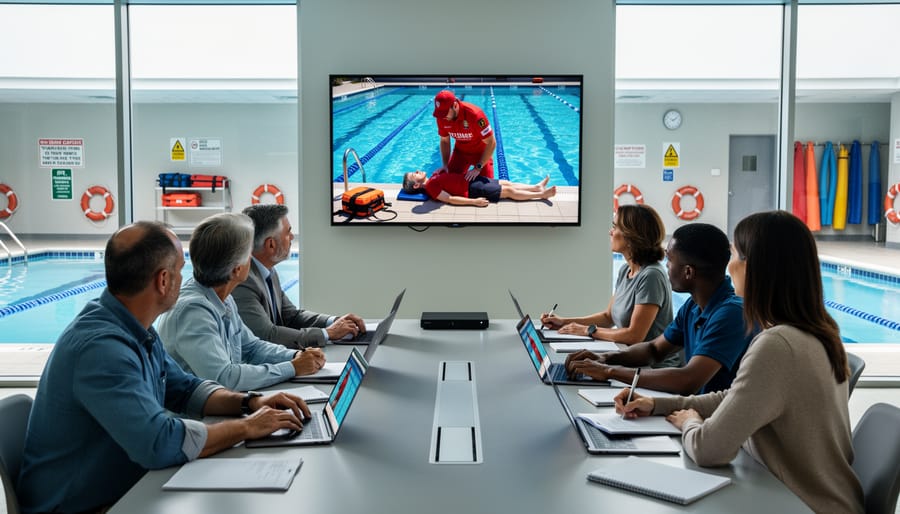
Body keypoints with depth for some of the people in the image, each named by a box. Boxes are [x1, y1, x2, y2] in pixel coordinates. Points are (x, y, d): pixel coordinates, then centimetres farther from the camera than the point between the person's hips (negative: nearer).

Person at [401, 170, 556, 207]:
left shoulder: (433, 178, 9)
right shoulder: (431, 186, -19)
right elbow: (451, 199, -26)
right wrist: (474, 202, -27)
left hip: (471, 181, 9)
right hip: (473, 189, -9)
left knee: (507, 183, 11)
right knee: (508, 191, -2)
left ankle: (537, 187, 21)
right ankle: (541, 194, 6)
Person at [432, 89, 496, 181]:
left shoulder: (474, 114, -34)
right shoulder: (441, 117, -19)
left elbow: (491, 143, -29)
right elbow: (444, 141, -1)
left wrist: (478, 168, -30)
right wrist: (445, 164, -12)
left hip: (480, 152, -4)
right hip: (460, 151, 4)